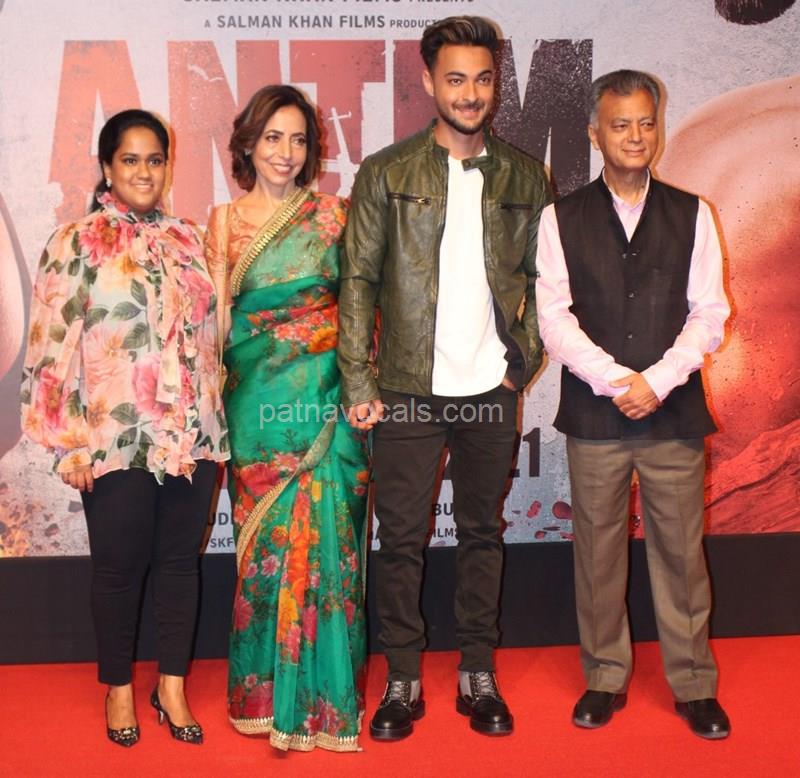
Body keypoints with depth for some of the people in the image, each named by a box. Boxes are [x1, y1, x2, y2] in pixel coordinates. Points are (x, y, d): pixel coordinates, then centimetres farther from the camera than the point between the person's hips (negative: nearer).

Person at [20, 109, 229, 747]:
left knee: (181, 561, 11)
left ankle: (173, 685, 27)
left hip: (193, 439, 4)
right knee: (119, 567, 8)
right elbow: (52, 348, -6)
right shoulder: (76, 243, -3)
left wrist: (216, 429, 12)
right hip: (116, 444, -4)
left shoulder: (188, 241, 10)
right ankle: (118, 687, 28)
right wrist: (69, 444, -10)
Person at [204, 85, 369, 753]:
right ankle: (264, 689, 22)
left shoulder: (330, 215, 6)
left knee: (323, 540, -1)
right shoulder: (226, 221, 7)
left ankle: (320, 696, 13)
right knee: (266, 542, 5)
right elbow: (214, 316, 5)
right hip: (257, 397, 0)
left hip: (327, 395, 0)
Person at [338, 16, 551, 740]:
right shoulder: (386, 173, 0)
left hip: (491, 390, 2)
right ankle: (402, 682, 18)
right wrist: (358, 383, -6)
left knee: (482, 532, 12)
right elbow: (358, 280, -1)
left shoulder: (524, 177, 7)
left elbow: (540, 278, 14)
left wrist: (524, 357, 2)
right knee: (401, 539, 4)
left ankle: (478, 676, 25)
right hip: (409, 388, -2)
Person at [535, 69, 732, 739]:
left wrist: (657, 381, -12)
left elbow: (710, 313, 1)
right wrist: (617, 382, -13)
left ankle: (694, 684, 19)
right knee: (598, 549, 7)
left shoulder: (691, 214, 7)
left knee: (681, 549, 5)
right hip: (594, 412, 0)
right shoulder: (562, 219, 4)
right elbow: (554, 316, -3)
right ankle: (605, 678, 21)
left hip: (674, 409, 0)